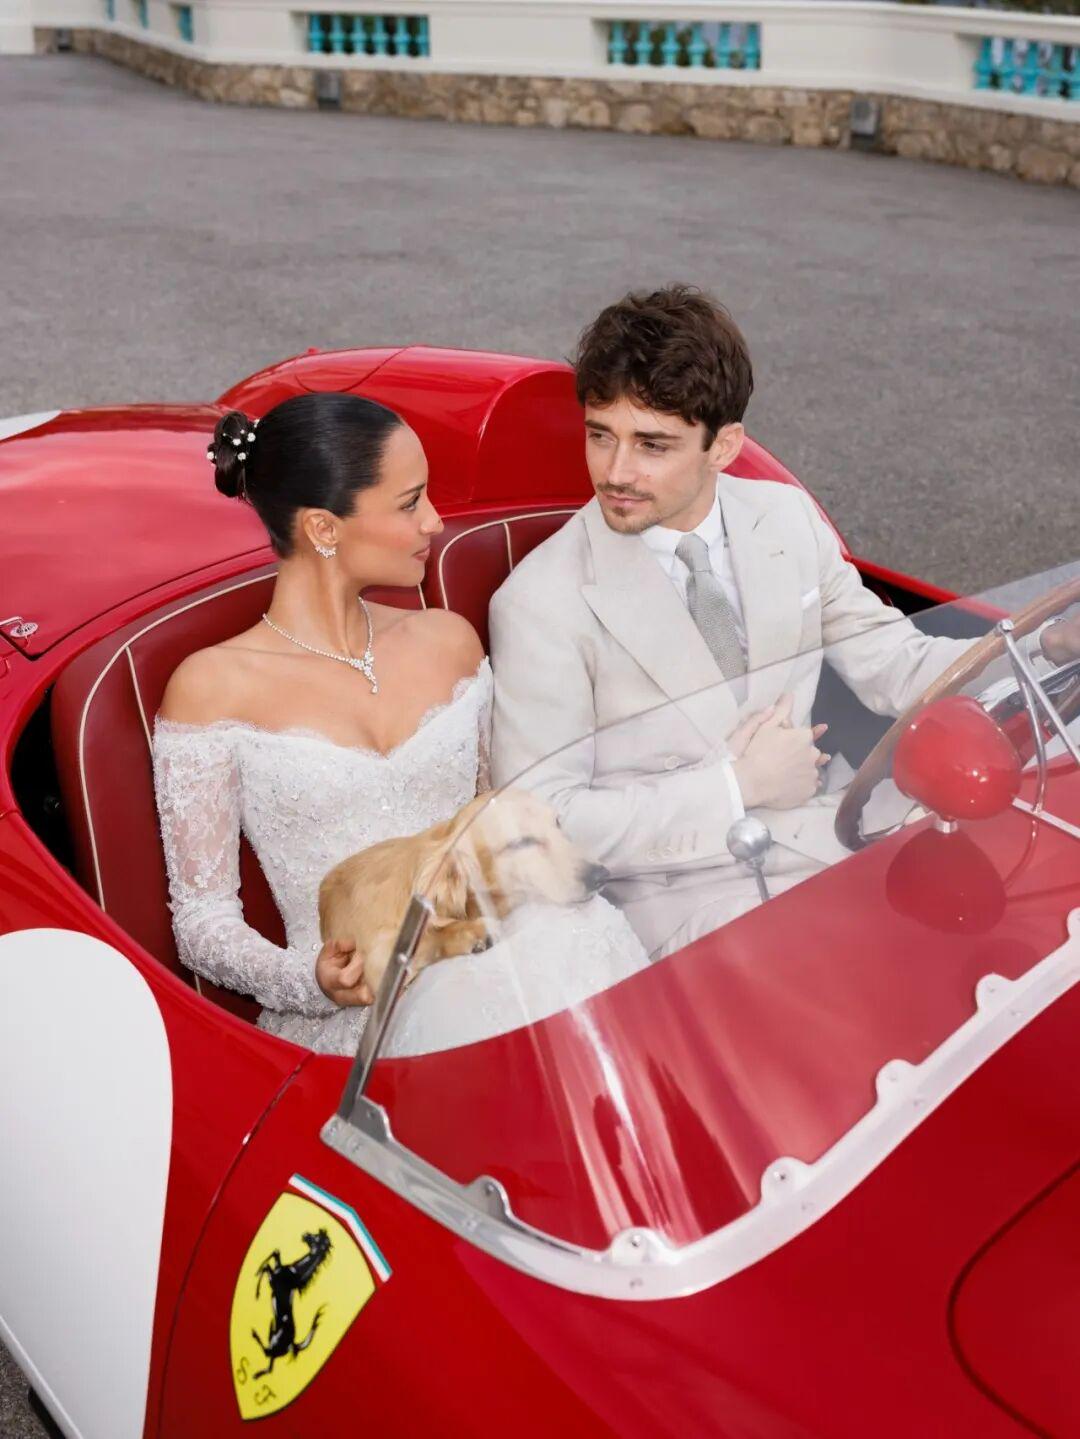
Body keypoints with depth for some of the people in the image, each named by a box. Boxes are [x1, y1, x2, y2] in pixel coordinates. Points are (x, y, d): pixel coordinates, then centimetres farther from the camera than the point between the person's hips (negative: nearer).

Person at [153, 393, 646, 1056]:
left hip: (495, 961, 6)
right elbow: (202, 920, 1)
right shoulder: (212, 686, -1)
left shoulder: (449, 641, 14)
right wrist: (309, 981, -18)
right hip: (352, 1017, -5)